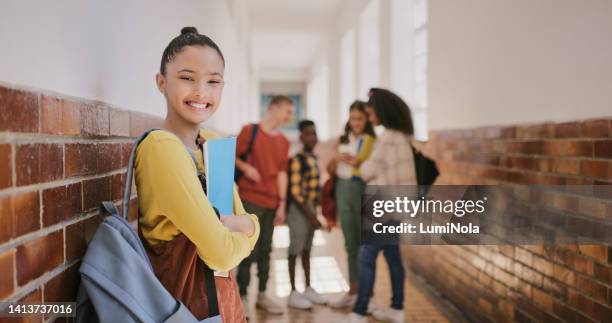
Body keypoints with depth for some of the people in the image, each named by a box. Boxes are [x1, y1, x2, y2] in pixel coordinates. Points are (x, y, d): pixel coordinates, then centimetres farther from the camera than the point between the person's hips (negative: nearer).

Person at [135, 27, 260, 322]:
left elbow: (250, 225, 4)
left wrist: (240, 225, -16)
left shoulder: (214, 143, 3)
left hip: (221, 295, 8)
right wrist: (241, 231, -4)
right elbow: (221, 253, -24)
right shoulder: (162, 147, -22)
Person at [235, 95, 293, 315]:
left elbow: (281, 173, 9)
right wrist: (246, 168, -21)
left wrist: (282, 204, 6)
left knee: (265, 250, 10)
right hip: (249, 198, -5)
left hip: (271, 202, 5)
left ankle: (262, 295, 20)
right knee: (249, 250, -6)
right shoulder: (250, 130, -3)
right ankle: (242, 297, 3)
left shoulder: (283, 142, 11)